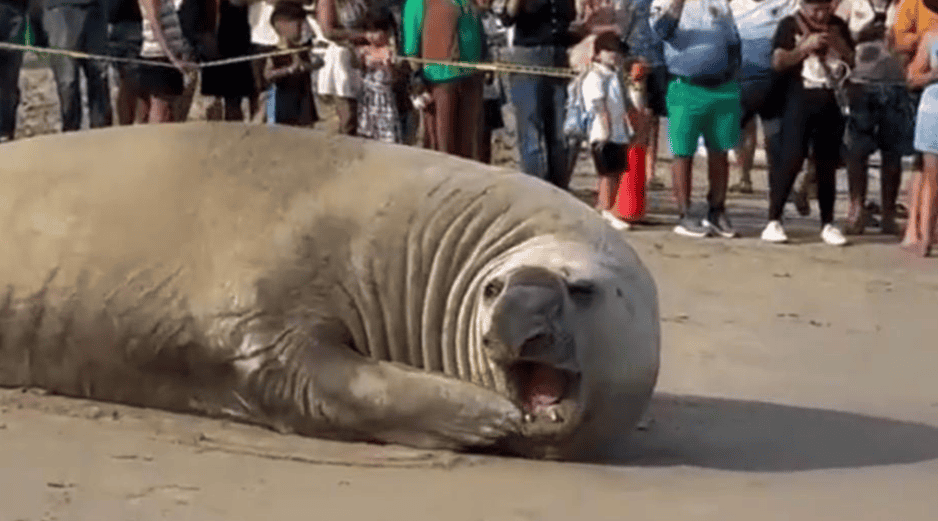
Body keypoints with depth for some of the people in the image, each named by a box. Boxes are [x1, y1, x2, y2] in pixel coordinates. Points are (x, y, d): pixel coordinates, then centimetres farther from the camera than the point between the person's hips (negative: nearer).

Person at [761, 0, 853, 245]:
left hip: (831, 101, 4)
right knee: (790, 158, -9)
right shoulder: (790, 25, 1)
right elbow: (778, 62, -7)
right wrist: (806, 47, -16)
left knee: (827, 163, 6)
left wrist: (839, 44, -5)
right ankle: (774, 221, -3)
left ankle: (827, 224, 13)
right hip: (799, 99, -4)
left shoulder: (838, 26, 13)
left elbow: (854, 61, 12)